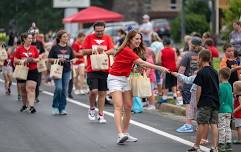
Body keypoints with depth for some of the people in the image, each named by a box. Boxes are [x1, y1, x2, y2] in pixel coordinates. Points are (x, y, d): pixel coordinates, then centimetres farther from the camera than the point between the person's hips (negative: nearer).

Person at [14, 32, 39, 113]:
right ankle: (24, 105, 28)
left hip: (33, 71, 0)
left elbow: (38, 59, 10)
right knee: (23, 89, 10)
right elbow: (15, 60, 1)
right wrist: (22, 61, -17)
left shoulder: (34, 48, 4)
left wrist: (34, 60, -11)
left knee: (31, 88, -12)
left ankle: (31, 106, -18)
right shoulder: (19, 49, -1)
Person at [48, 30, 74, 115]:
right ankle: (55, 106, 2)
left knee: (64, 90, 4)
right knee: (59, 88, -15)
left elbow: (72, 59, 16)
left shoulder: (69, 48, 10)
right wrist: (58, 60, -16)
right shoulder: (55, 47, -1)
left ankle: (62, 108, 12)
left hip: (67, 71, 4)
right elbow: (49, 59, -1)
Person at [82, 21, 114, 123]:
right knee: (94, 91, -14)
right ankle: (92, 109, 13)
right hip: (92, 70, -2)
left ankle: (101, 115, 14)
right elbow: (84, 51, -1)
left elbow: (112, 51, 1)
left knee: (102, 93, 5)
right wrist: (95, 50, -13)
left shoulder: (107, 38, 9)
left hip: (104, 70, 2)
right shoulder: (89, 37, 4)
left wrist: (104, 52, -18)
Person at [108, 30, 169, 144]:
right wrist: (160, 68, -32)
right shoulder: (126, 50, -21)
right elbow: (142, 63, -29)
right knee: (119, 106, -19)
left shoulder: (133, 51, 9)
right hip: (115, 79, -9)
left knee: (128, 107, 4)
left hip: (125, 79, 9)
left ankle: (125, 134, 9)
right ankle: (120, 135, -31)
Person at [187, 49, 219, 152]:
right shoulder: (214, 72, 10)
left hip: (204, 102, -6)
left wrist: (197, 102, -3)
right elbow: (217, 88, 14)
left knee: (202, 124, 0)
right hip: (215, 102, 6)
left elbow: (199, 89, -11)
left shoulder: (201, 73, -10)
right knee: (214, 124, 4)